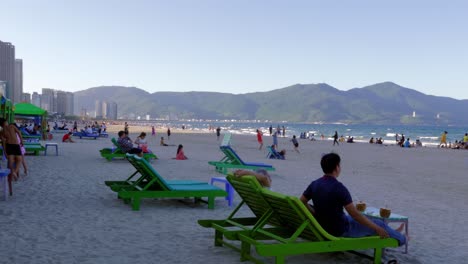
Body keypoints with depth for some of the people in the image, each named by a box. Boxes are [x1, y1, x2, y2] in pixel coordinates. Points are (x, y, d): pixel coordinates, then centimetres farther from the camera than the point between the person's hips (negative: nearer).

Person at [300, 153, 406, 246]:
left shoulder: (314, 184, -5)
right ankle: (400, 238, 40)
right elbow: (355, 214, -25)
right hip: (340, 231, -7)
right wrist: (377, 229, -16)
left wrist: (317, 215, 8)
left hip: (323, 227, 8)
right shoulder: (338, 188, -26)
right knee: (379, 224, 10)